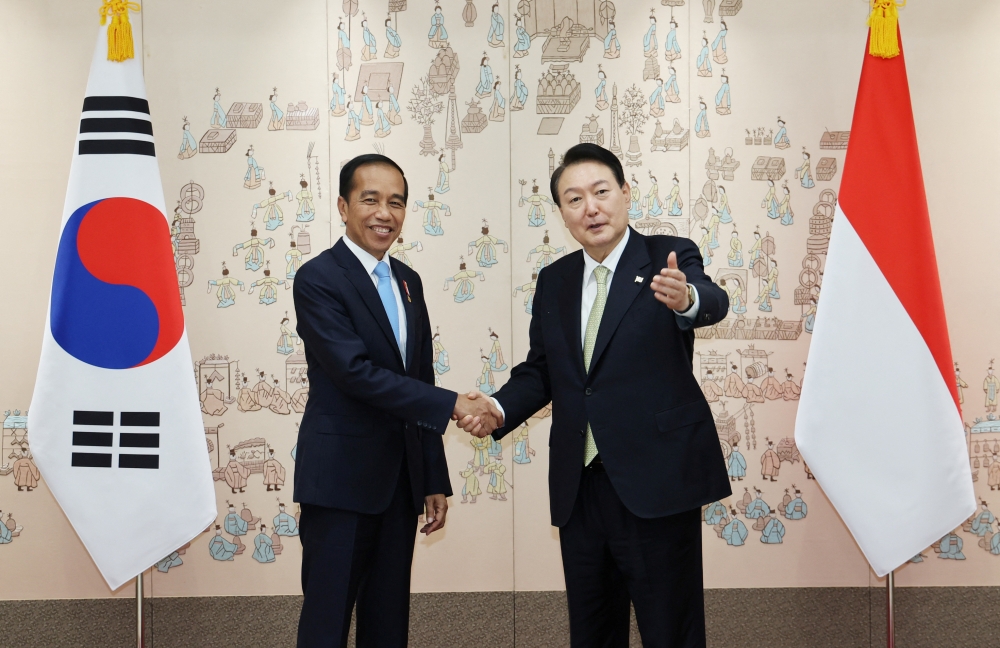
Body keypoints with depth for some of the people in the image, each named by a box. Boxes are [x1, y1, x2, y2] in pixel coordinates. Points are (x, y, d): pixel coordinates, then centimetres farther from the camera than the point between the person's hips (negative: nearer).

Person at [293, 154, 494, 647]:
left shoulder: (408, 281, 12)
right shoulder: (317, 279, -10)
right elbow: (355, 372, -21)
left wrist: (434, 480, 13)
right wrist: (452, 405, -22)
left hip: (401, 478, 7)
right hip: (340, 479, -7)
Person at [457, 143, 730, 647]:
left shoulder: (669, 259, -4)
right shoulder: (553, 282, 10)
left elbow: (713, 303, -24)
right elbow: (540, 370, 14)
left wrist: (686, 299, -48)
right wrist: (500, 408, -6)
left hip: (655, 482, -5)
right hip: (579, 488, 5)